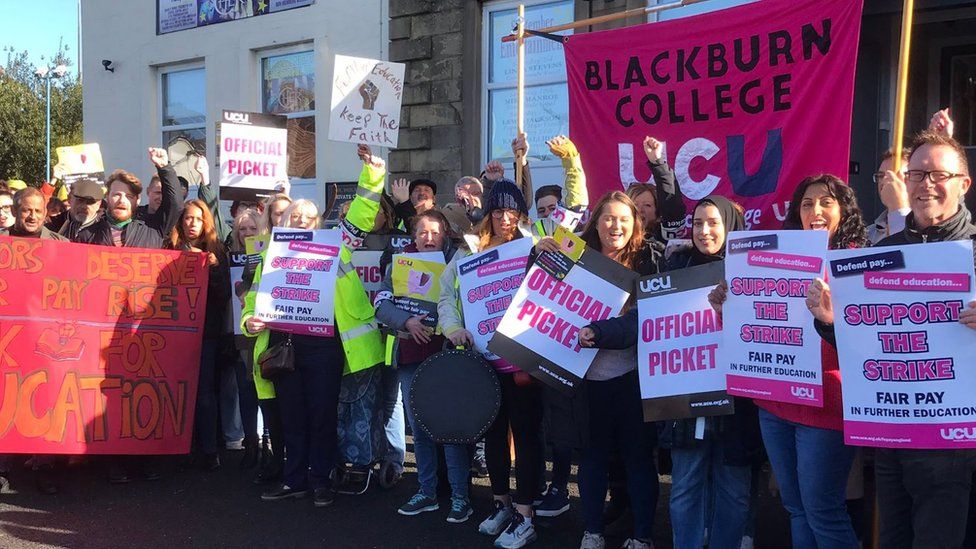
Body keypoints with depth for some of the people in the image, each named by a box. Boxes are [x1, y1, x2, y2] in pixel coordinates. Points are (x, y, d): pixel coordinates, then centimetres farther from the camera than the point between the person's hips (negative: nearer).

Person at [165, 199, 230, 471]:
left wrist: (212, 268, -12)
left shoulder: (216, 251, 8)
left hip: (206, 328, -1)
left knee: (205, 390, -3)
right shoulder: (171, 249, 10)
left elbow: (224, 293, 2)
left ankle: (209, 449, 1)